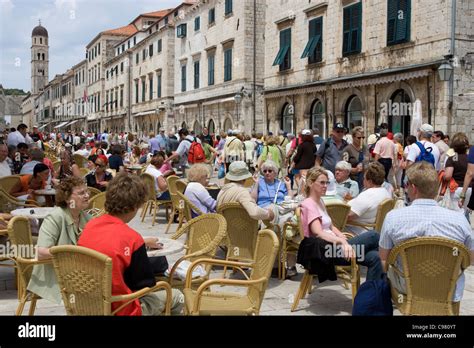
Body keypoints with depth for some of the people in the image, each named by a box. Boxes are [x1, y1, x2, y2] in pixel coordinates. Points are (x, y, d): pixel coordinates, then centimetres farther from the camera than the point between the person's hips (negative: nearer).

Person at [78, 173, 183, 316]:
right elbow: (147, 284, -14)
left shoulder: (90, 226, -5)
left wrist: (143, 243, 25)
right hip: (119, 309, -7)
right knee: (176, 296, 14)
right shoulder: (131, 237, -24)